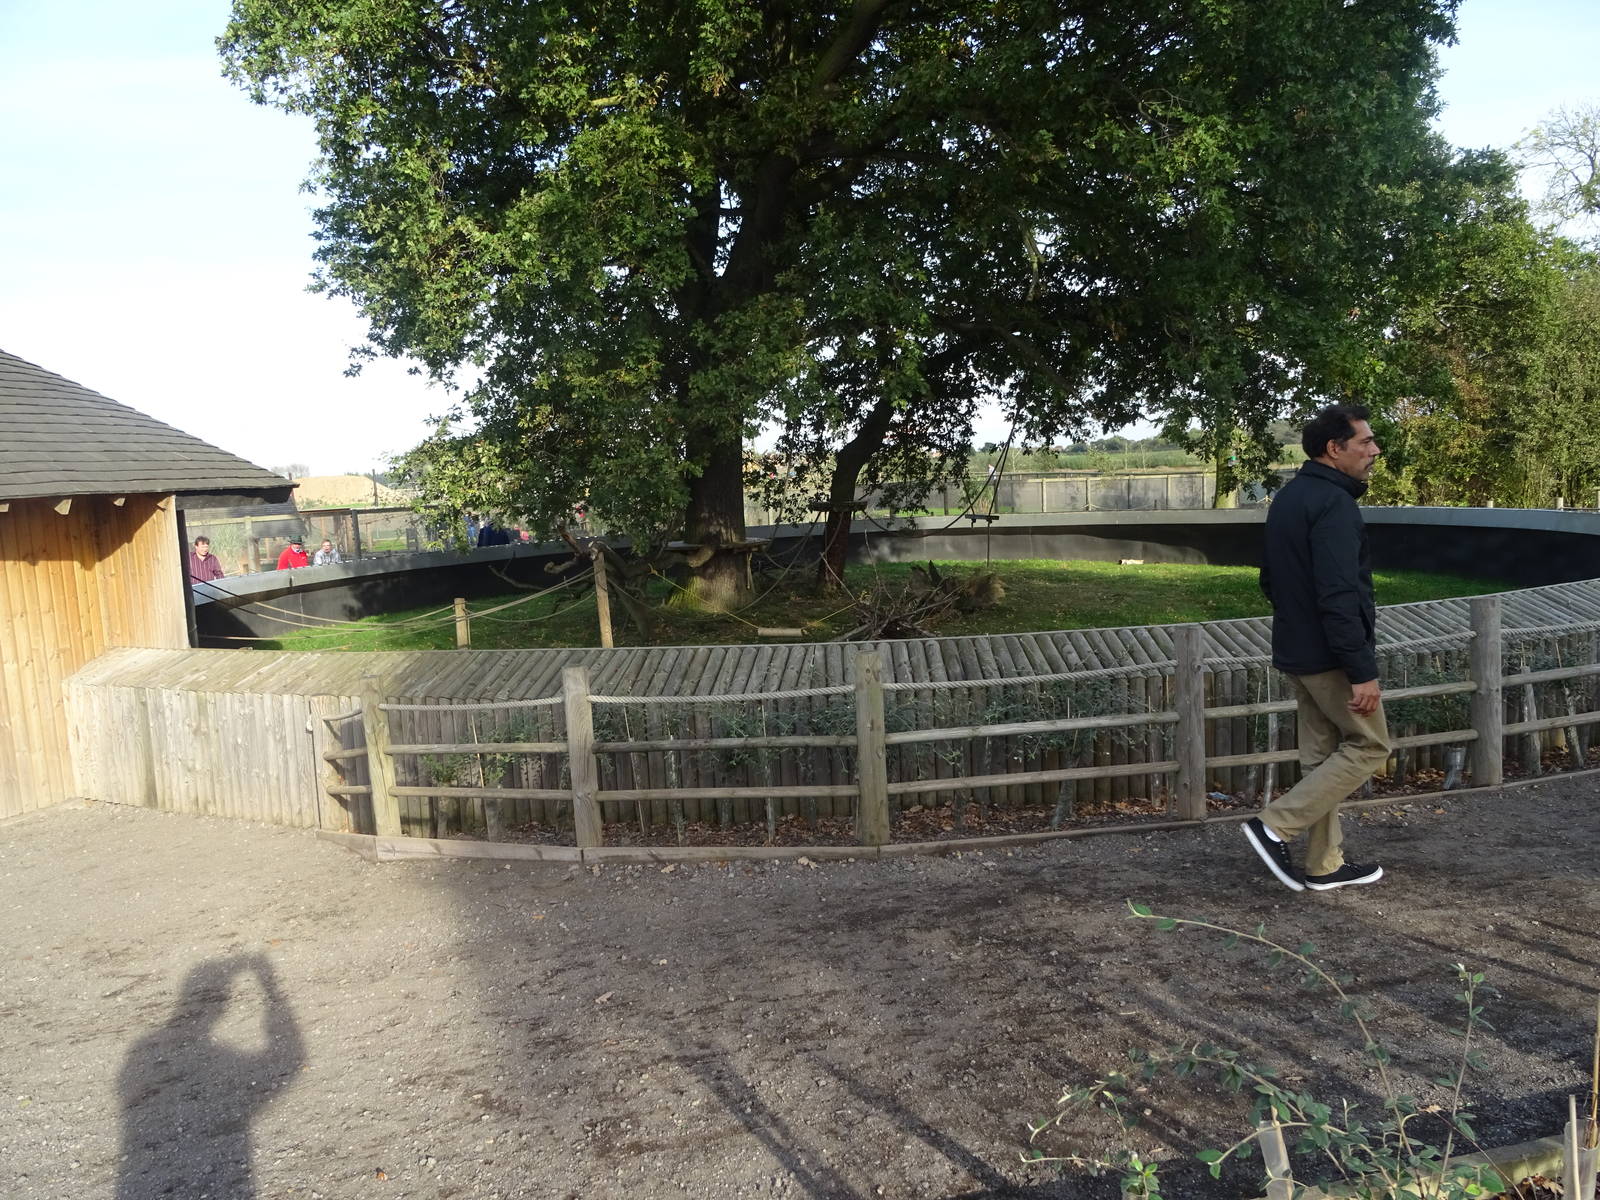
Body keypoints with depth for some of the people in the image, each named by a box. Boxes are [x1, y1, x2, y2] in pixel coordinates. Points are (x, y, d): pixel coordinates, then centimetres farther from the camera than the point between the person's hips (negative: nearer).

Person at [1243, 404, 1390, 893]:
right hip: (1331, 656, -9)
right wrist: (1362, 671, -24)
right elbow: (1340, 596, -26)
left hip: (1295, 652, 9)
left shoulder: (1287, 498, 11)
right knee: (1369, 745, 4)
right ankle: (1276, 826, -1)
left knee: (1322, 753, 14)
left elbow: (1270, 580, 18)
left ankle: (1324, 864, 20)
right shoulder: (1334, 503, -19)